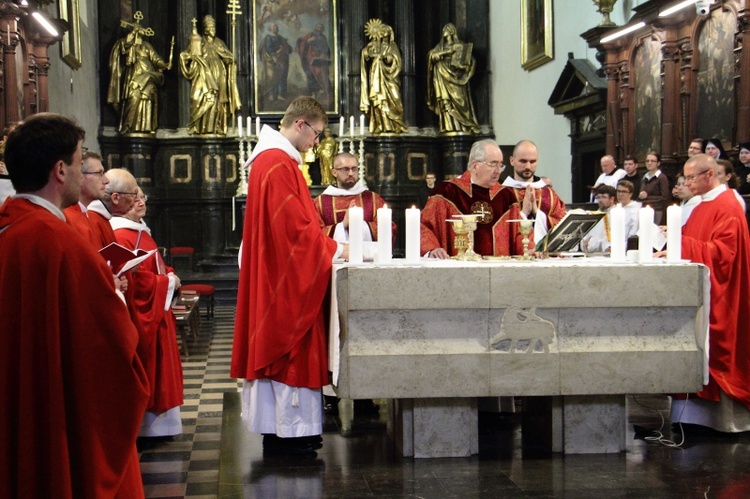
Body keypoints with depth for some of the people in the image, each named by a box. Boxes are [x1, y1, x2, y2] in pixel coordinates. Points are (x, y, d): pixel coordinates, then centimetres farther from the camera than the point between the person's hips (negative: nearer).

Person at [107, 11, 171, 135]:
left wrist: (164, 64, -8)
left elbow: (155, 59, 10)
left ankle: (145, 127, -7)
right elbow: (124, 44, -12)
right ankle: (129, 127, -16)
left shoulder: (146, 45, 19)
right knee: (133, 98, -16)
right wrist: (133, 32, -8)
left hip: (147, 77, 3)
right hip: (133, 76, -3)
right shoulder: (128, 43, 12)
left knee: (147, 98, -7)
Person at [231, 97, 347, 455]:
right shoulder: (279, 165, -18)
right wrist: (335, 249, -11)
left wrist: (329, 243, 14)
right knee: (290, 345, -5)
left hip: (277, 274, 11)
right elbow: (295, 227, -21)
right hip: (287, 276, -11)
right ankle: (288, 432, 2)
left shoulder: (271, 159, 16)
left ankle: (276, 427, 18)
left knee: (276, 344, 12)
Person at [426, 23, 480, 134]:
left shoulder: (459, 46, 10)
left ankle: (461, 127, -11)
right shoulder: (440, 47, 19)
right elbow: (432, 55, 2)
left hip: (455, 76, -3)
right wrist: (446, 52, -8)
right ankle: (449, 126, -12)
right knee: (446, 102, -8)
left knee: (458, 100, -9)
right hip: (443, 77, 3)